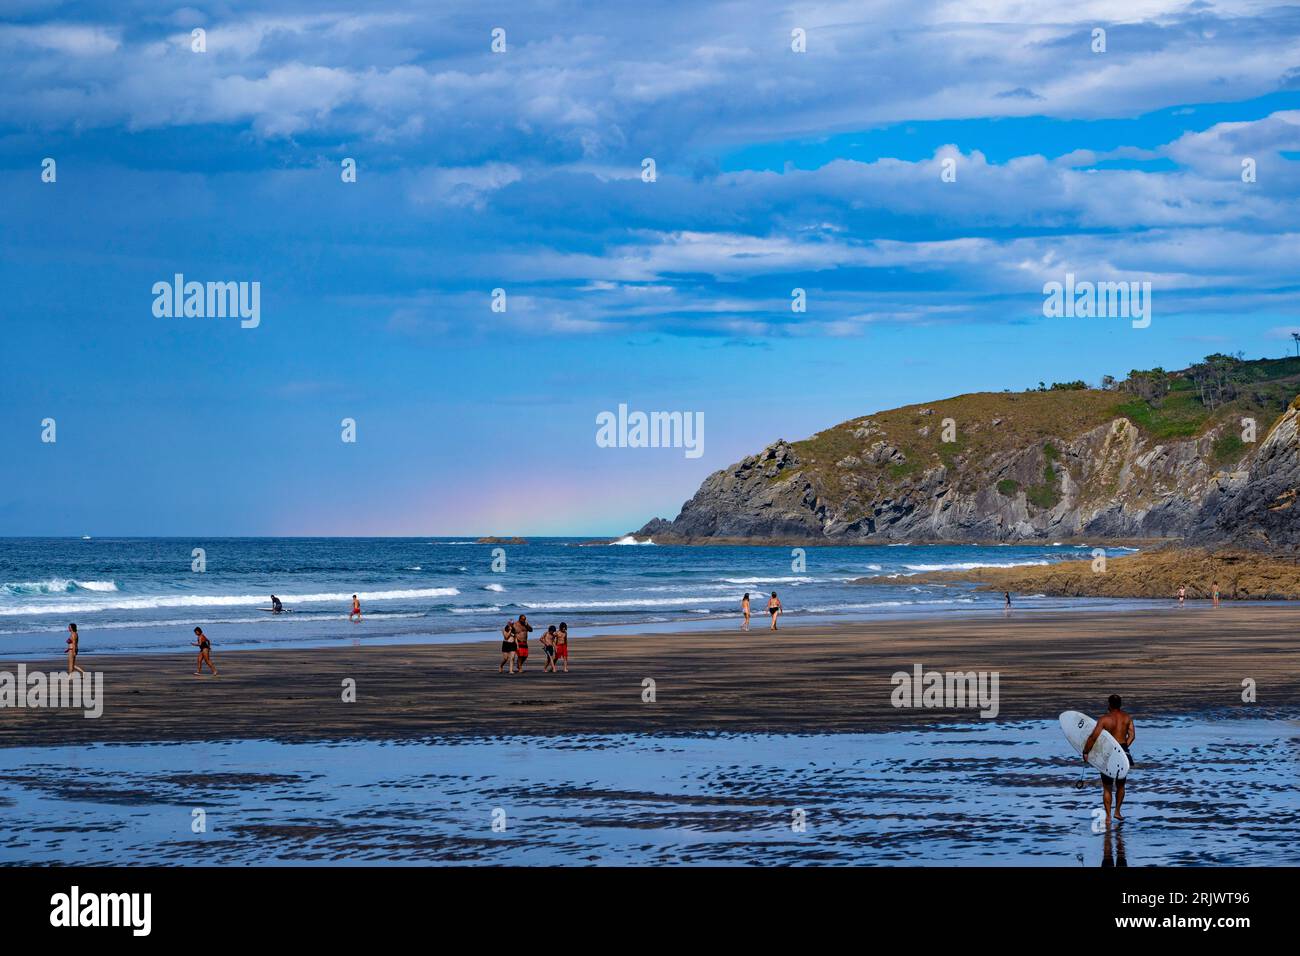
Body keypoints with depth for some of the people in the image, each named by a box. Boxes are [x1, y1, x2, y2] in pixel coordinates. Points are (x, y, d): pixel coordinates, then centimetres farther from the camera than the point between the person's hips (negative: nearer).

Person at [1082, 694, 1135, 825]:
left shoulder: (1104, 719, -11)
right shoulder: (1127, 718, 1)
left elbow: (1093, 736, -17)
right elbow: (1132, 735, -5)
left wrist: (1085, 752, -8)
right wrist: (1123, 748, 3)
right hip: (1123, 752, 3)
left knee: (1107, 788, 7)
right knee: (1120, 785, 22)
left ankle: (1108, 816, 4)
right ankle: (1117, 811, 25)